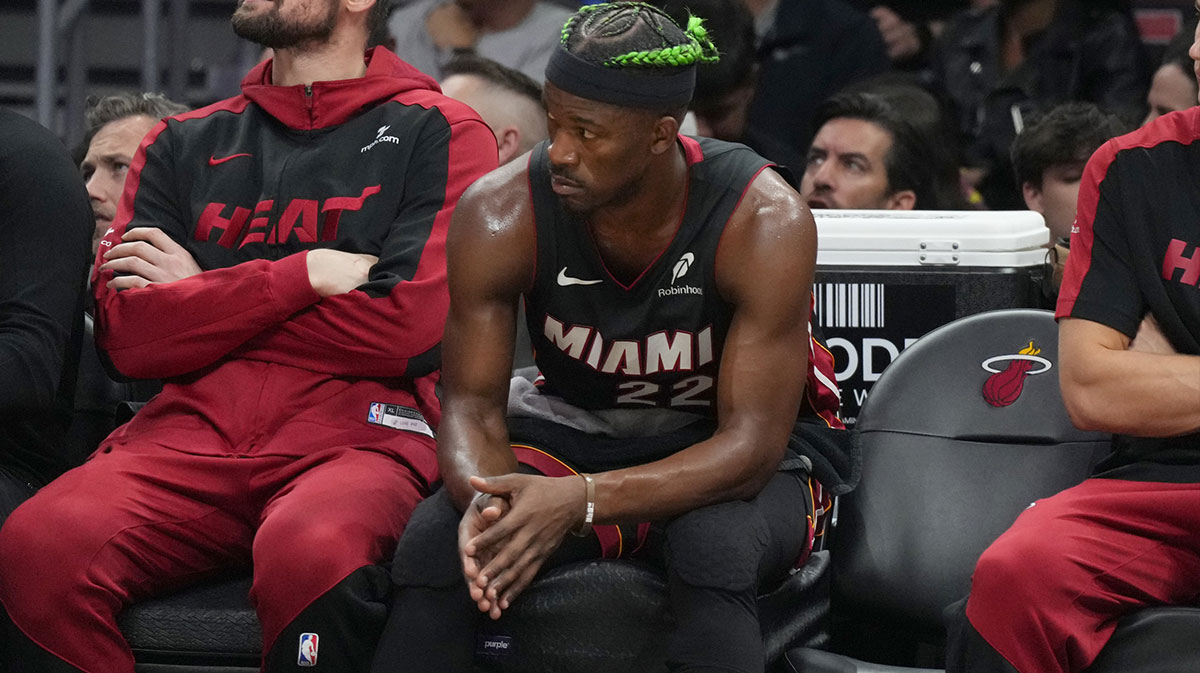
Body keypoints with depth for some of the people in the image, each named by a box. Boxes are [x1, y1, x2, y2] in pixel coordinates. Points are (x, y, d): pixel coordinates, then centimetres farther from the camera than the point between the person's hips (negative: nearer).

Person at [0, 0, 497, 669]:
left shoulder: (439, 133, 10)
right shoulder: (184, 144, 23)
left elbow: (408, 328, -4)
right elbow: (129, 335, 9)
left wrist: (201, 302, 5)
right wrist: (305, 274, -1)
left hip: (355, 433, -3)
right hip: (189, 432, 3)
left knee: (310, 550, -39)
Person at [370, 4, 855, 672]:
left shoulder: (764, 221, -26)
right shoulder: (501, 213, -18)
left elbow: (750, 443, -28)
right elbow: (473, 405, -12)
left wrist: (580, 500, -43)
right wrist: (484, 500, -38)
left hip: (731, 459, -3)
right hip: (575, 429, 3)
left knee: (715, 549, -38)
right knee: (435, 543, -27)